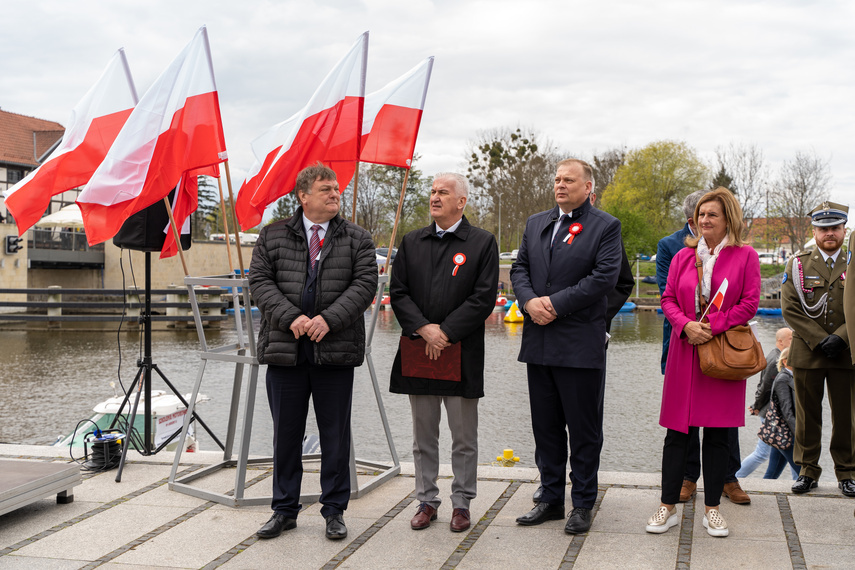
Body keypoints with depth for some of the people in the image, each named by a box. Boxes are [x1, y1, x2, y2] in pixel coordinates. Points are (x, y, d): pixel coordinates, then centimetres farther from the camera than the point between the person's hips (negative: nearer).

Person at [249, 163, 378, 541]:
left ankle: (334, 511, 18)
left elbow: (364, 283, -4)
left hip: (336, 350, 0)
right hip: (284, 350, 1)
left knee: (335, 434, 6)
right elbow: (260, 280, 0)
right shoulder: (273, 236, 7)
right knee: (286, 433, 8)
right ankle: (284, 510, 21)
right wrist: (291, 317, -14)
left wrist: (328, 319, -16)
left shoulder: (357, 240, 6)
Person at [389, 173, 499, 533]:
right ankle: (427, 500, 21)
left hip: (462, 353, -3)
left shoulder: (482, 243, 0)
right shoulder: (412, 242, 11)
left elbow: (484, 297, -8)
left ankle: (461, 503, 16)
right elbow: (398, 292, 4)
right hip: (418, 353, 3)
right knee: (423, 436, 11)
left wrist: (445, 333, -13)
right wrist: (425, 329, -11)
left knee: (464, 438, 5)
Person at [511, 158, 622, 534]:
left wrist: (555, 304, -16)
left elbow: (604, 277, -12)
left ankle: (583, 504, 14)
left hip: (580, 344, -5)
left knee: (584, 429, 2)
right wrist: (530, 301, -9)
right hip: (539, 343, 6)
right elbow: (519, 269, 12)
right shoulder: (535, 224, 16)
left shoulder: (605, 226, -2)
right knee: (545, 427, 12)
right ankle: (551, 499, 24)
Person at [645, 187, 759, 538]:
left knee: (717, 432, 4)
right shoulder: (683, 256, 10)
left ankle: (712, 508, 14)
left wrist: (712, 326, -13)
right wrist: (687, 325, -11)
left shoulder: (745, 256, 1)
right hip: (685, 352, 2)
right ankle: (668, 507, 8)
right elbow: (668, 299, 8)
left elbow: (749, 303, -4)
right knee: (677, 430, 2)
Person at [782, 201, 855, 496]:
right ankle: (807, 471, 15)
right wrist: (820, 340, -11)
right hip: (807, 353, 0)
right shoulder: (797, 264, 5)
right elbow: (790, 308, -3)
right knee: (807, 415, 5)